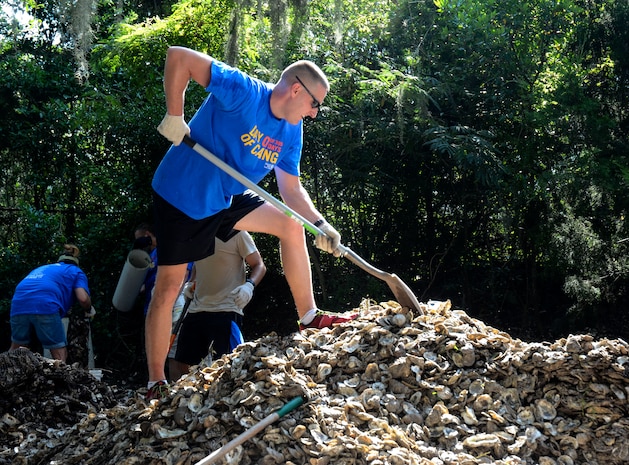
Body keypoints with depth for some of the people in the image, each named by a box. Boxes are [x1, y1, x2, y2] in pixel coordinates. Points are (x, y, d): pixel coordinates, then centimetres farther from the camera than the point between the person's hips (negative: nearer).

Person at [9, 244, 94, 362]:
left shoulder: (41, 268, 37)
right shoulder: (76, 271, 22)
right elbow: (83, 298, 4)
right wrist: (89, 310, 24)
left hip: (18, 302, 5)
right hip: (45, 306, -5)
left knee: (16, 348, 23)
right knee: (60, 355, 1)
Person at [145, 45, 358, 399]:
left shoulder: (292, 132, -1)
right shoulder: (242, 91, -24)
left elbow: (292, 189, 3)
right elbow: (178, 57, -26)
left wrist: (320, 225, -12)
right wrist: (175, 116, -28)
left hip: (227, 199, 8)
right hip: (181, 196, -7)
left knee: (292, 226, 3)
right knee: (169, 287, -3)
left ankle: (309, 317, 13)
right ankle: (156, 383, 9)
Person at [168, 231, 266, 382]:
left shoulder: (236, 233, -4)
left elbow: (259, 265, -4)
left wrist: (249, 285, -23)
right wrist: (191, 285, 14)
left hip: (227, 309, -7)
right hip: (196, 309, 7)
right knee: (180, 363, 7)